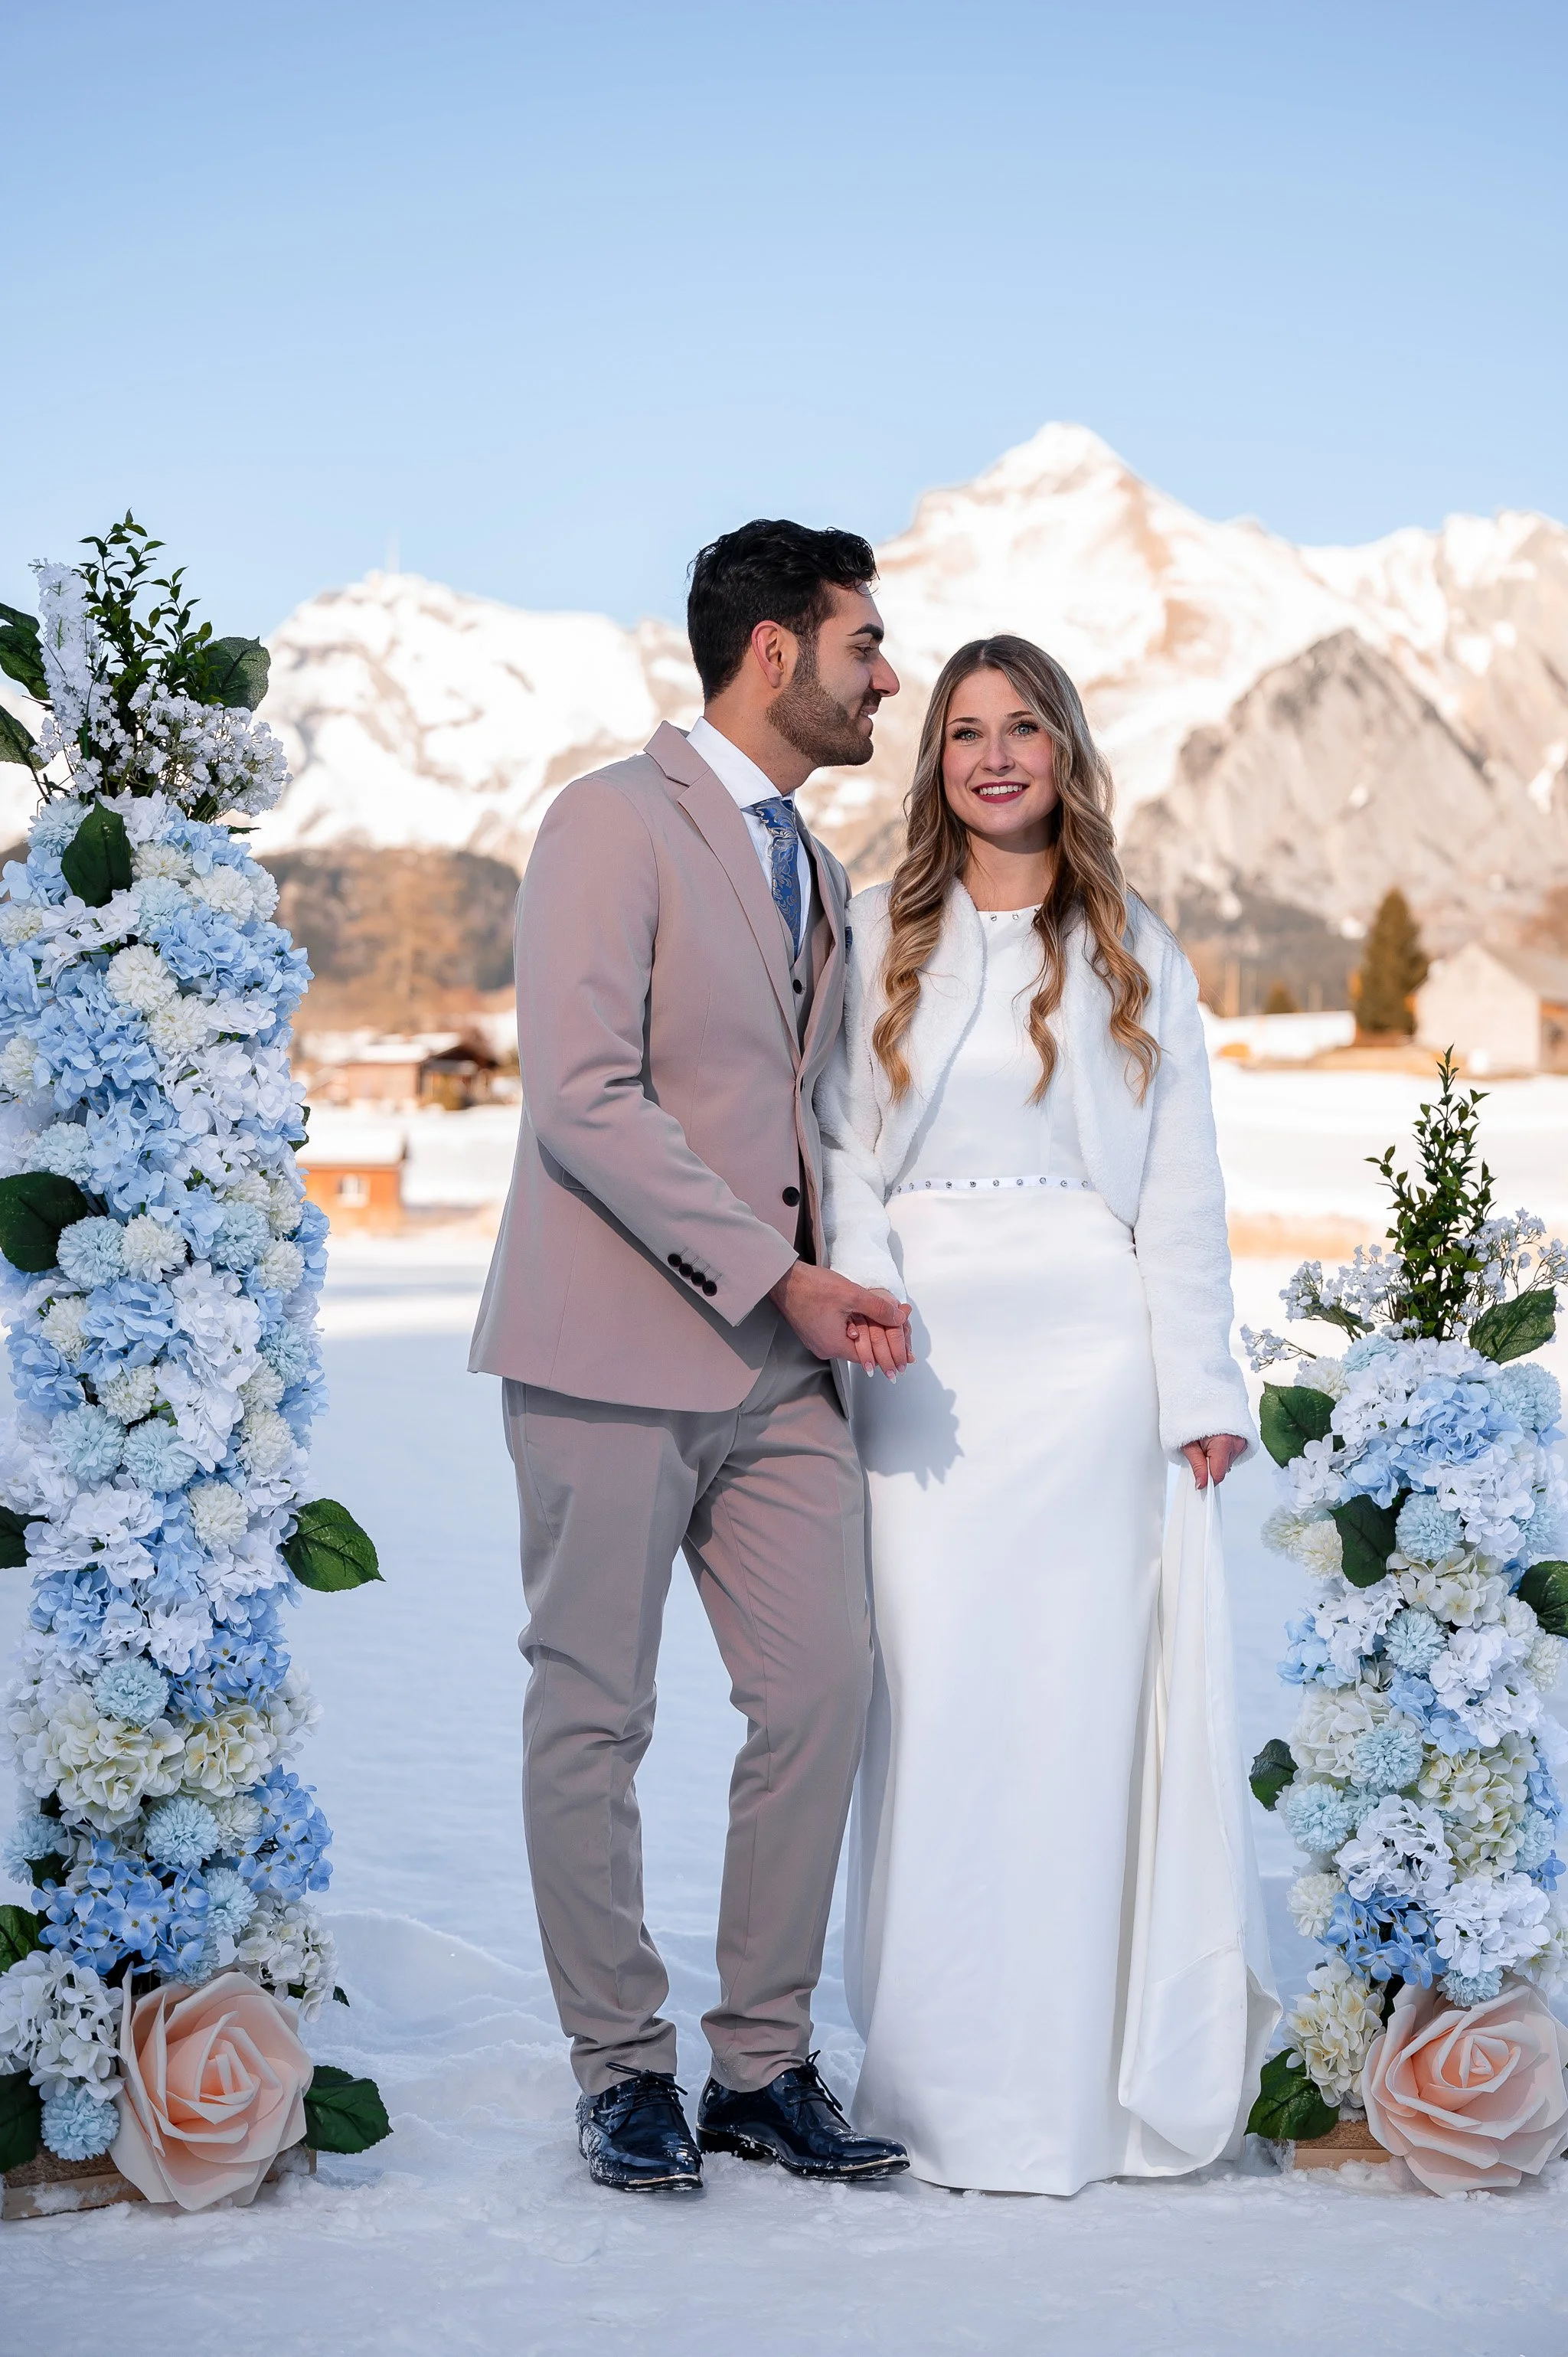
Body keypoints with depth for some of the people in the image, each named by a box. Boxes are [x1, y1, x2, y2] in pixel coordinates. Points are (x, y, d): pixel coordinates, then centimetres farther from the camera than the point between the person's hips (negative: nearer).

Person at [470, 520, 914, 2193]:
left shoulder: (817, 872, 19)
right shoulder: (614, 821, -8)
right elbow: (585, 1096, -17)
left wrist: (838, 1288, 5)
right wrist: (779, 1276, -16)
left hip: (777, 1360, 7)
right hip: (616, 1350, -7)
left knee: (824, 1694, 1)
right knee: (592, 1721, 2)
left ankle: (762, 2068, 14)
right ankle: (621, 2073, 14)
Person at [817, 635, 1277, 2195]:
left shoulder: (1132, 954, 9)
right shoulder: (878, 937, 10)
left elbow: (1182, 1189, 7)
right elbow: (842, 1142, 7)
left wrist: (1199, 1392, 0)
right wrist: (863, 1287, -11)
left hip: (1086, 1352, 0)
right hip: (924, 1360, 1)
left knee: (1080, 1688, -2)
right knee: (933, 1693, -4)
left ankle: (1076, 2077, 6)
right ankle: (947, 2077, 6)